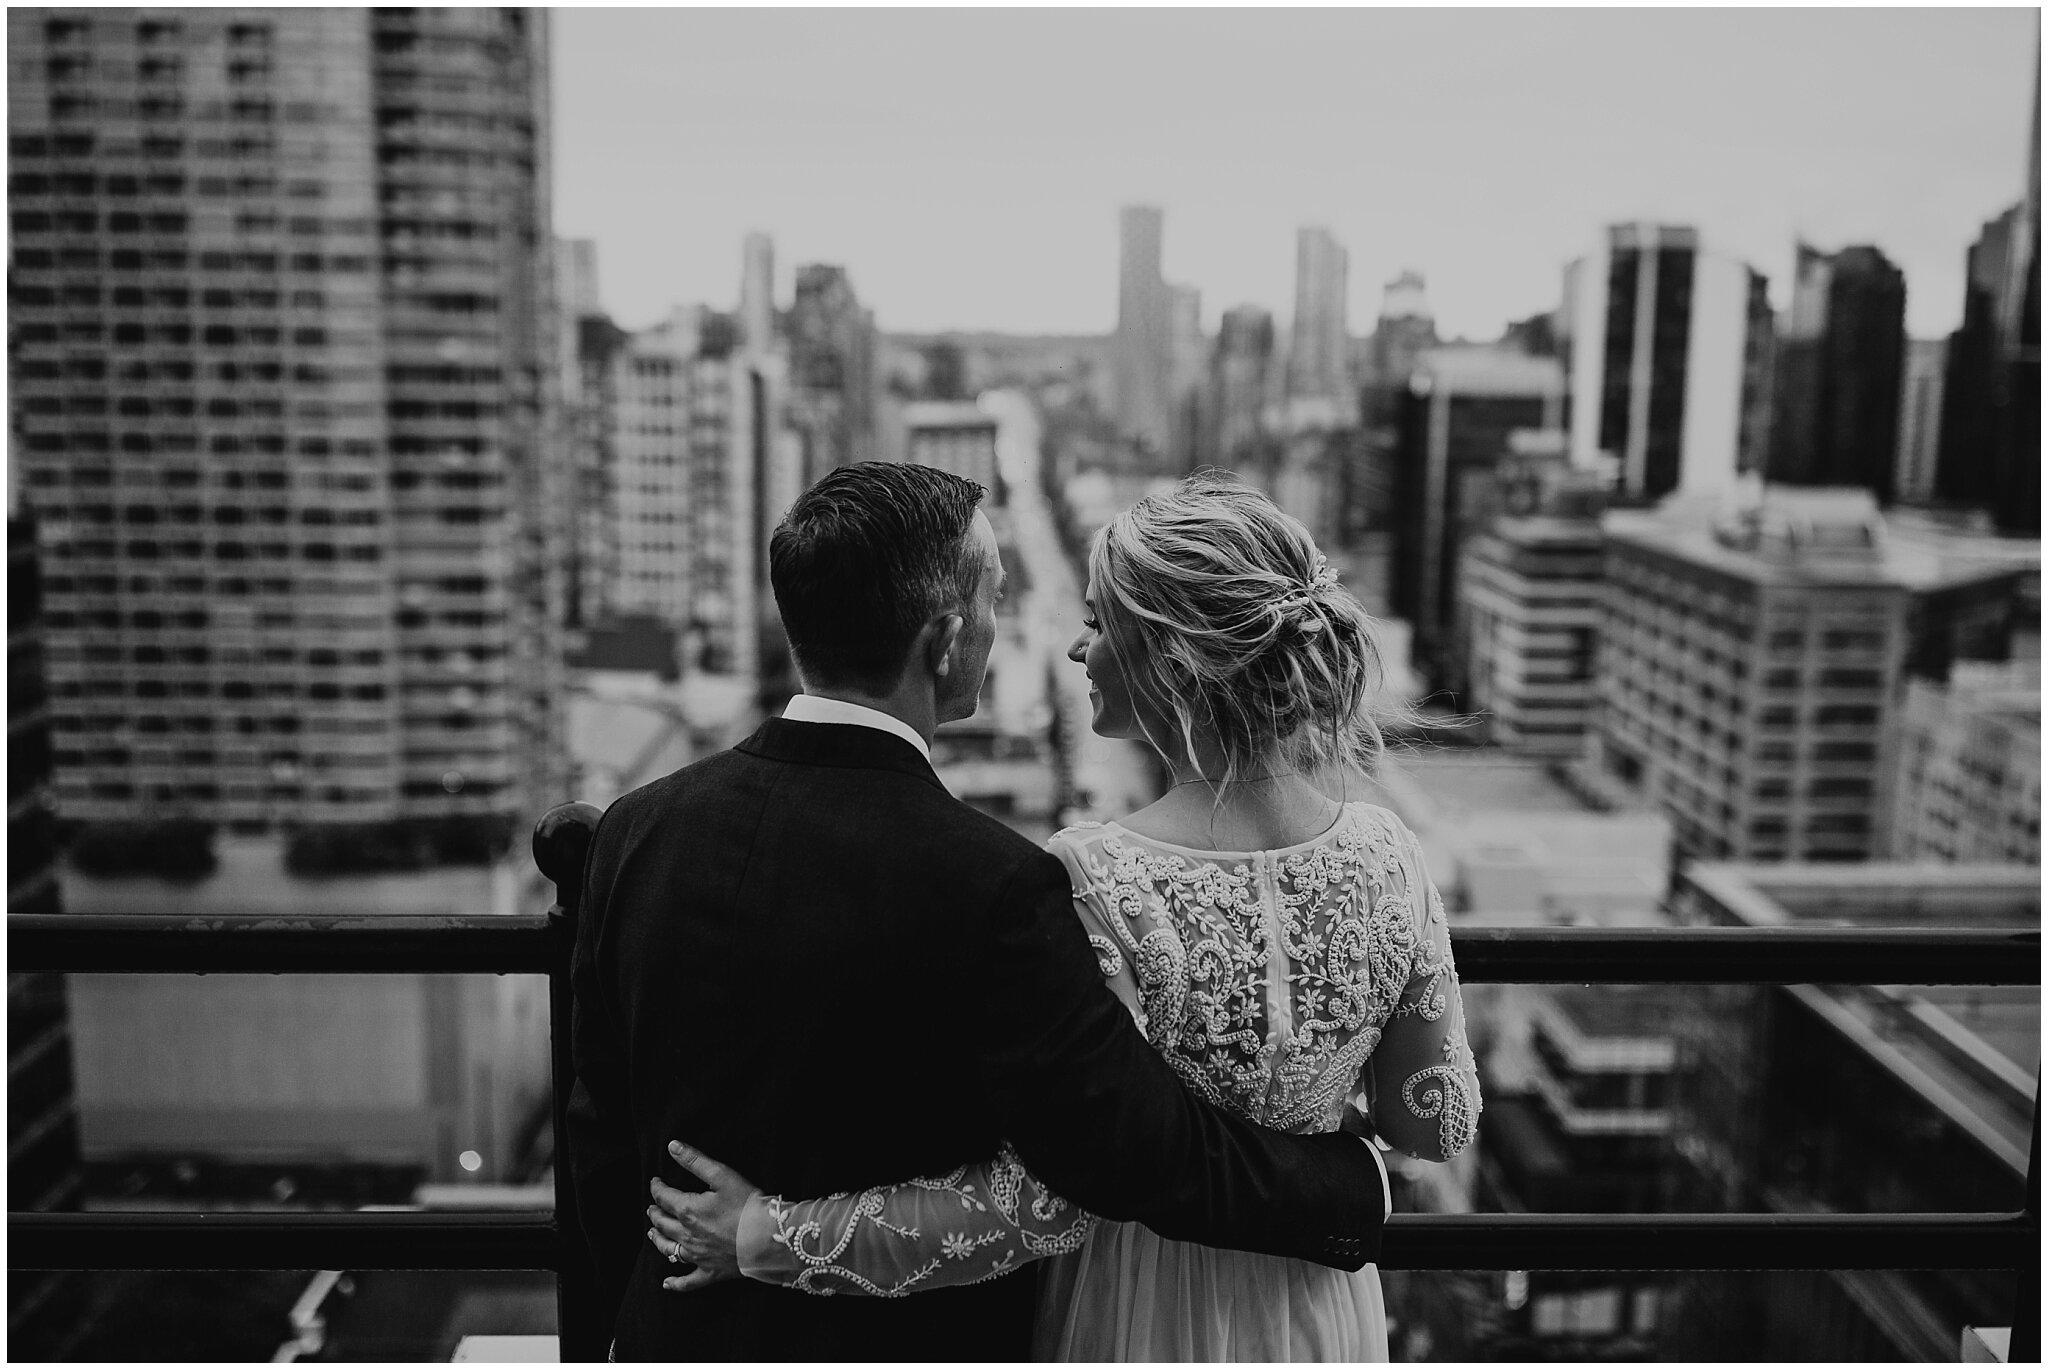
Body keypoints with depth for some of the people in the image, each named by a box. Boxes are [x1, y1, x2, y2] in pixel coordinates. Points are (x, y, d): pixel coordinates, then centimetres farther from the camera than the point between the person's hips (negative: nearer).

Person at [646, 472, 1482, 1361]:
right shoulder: (1384, 855, -14)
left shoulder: (1096, 885, -29)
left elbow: (1045, 1204, -27)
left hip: (1137, 1317, -4)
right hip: (1322, 1315, 5)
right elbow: (1440, 1126, -3)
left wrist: (768, 1234, -21)